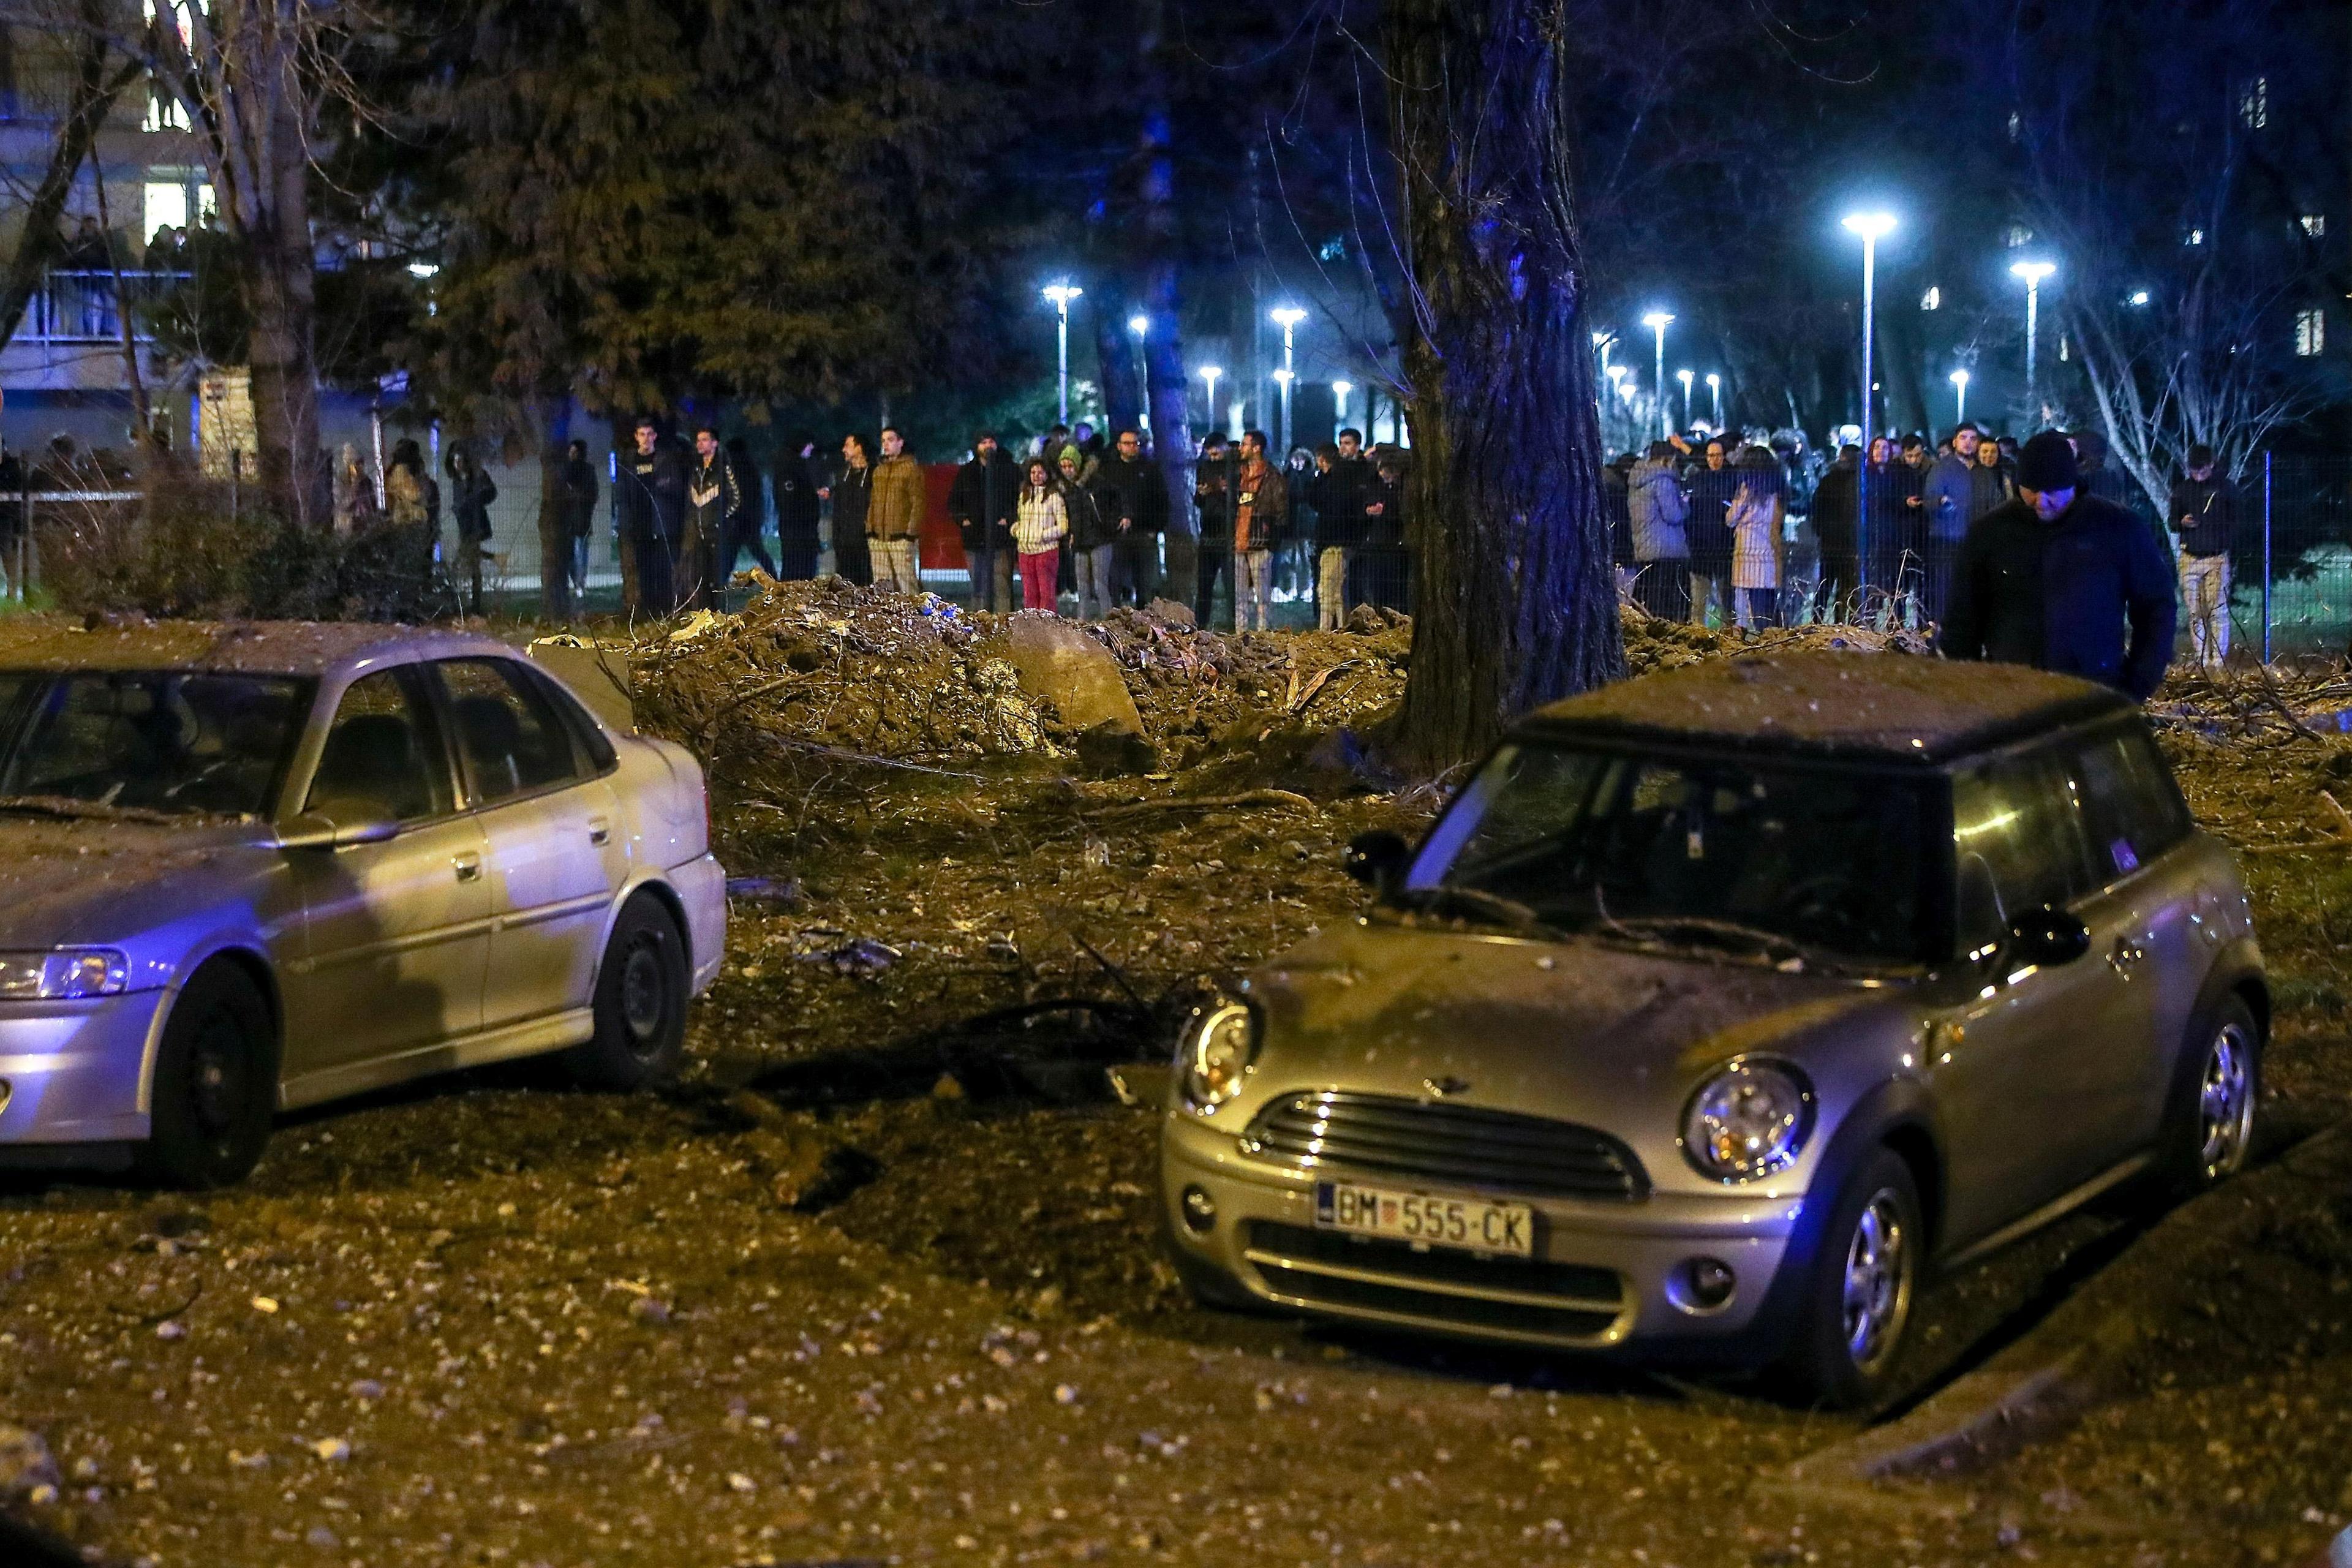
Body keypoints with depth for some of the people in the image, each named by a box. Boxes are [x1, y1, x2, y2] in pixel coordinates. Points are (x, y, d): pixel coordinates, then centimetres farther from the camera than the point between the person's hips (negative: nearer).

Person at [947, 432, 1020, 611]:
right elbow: (953, 502, 19)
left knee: (1002, 587, -9)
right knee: (979, 589, 7)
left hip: (1001, 538, -4)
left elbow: (1021, 499, 4)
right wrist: (962, 519, 3)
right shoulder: (966, 472, 13)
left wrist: (1009, 519, -8)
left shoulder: (1009, 470, 3)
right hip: (974, 539, 4)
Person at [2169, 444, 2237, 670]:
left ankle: (2219, 660, -6)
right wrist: (2182, 522, -8)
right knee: (2195, 613, 1)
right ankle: (2202, 661, 6)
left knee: (2218, 611, -8)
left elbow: (2234, 520, 12)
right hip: (2189, 558, 2)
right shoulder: (2182, 489, 9)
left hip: (2217, 558, -2)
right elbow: (2173, 521, 15)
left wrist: (2226, 546, -1)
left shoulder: (2223, 487, 4)